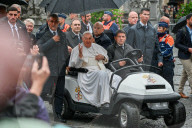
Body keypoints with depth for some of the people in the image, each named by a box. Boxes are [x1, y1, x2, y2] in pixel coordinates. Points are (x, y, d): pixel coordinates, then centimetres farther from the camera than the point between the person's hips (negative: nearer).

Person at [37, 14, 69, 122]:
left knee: (60, 93, 10)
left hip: (61, 68, 6)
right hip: (48, 68, -6)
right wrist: (52, 40, -18)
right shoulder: (43, 34, -3)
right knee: (45, 92, -10)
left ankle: (58, 114, 19)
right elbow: (40, 49, -17)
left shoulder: (62, 35, 16)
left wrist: (67, 64, 19)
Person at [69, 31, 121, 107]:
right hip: (88, 73, -6)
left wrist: (103, 57, 6)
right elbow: (76, 65, -2)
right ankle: (104, 102, -42)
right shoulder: (76, 49, 8)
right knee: (103, 74, -38)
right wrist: (80, 54, -18)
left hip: (103, 70, 6)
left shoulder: (97, 47, 23)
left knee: (117, 79, -20)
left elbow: (107, 60, 30)